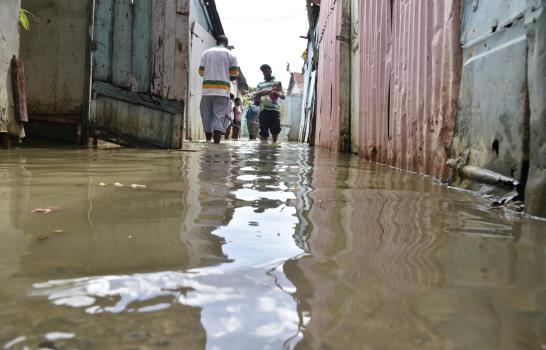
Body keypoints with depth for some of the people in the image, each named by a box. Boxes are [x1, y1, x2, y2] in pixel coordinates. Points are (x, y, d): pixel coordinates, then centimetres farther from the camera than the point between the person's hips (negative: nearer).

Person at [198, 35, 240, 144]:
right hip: (222, 90, -2)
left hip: (207, 89, 2)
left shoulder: (206, 53, 13)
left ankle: (208, 141, 17)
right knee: (220, 116, -4)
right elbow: (234, 75, 1)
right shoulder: (230, 55, 7)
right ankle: (216, 142, -15)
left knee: (207, 115, 12)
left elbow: (201, 72, 9)